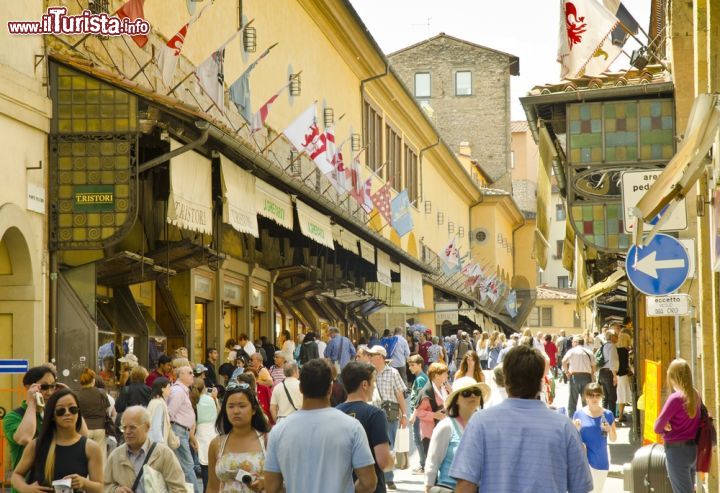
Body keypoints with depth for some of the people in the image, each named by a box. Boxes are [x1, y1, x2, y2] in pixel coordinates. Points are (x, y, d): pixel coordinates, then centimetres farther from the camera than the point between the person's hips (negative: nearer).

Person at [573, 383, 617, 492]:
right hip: (585, 459, -3)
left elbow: (613, 439, 7)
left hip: (601, 461, 3)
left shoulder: (607, 414, 0)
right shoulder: (579, 414, -5)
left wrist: (609, 429, -13)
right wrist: (576, 428, -18)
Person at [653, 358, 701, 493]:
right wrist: (671, 428, 2)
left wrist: (664, 429, 5)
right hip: (693, 449, 7)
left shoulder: (675, 398, -19)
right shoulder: (695, 395, 3)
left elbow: (658, 427, -16)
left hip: (677, 450, -7)